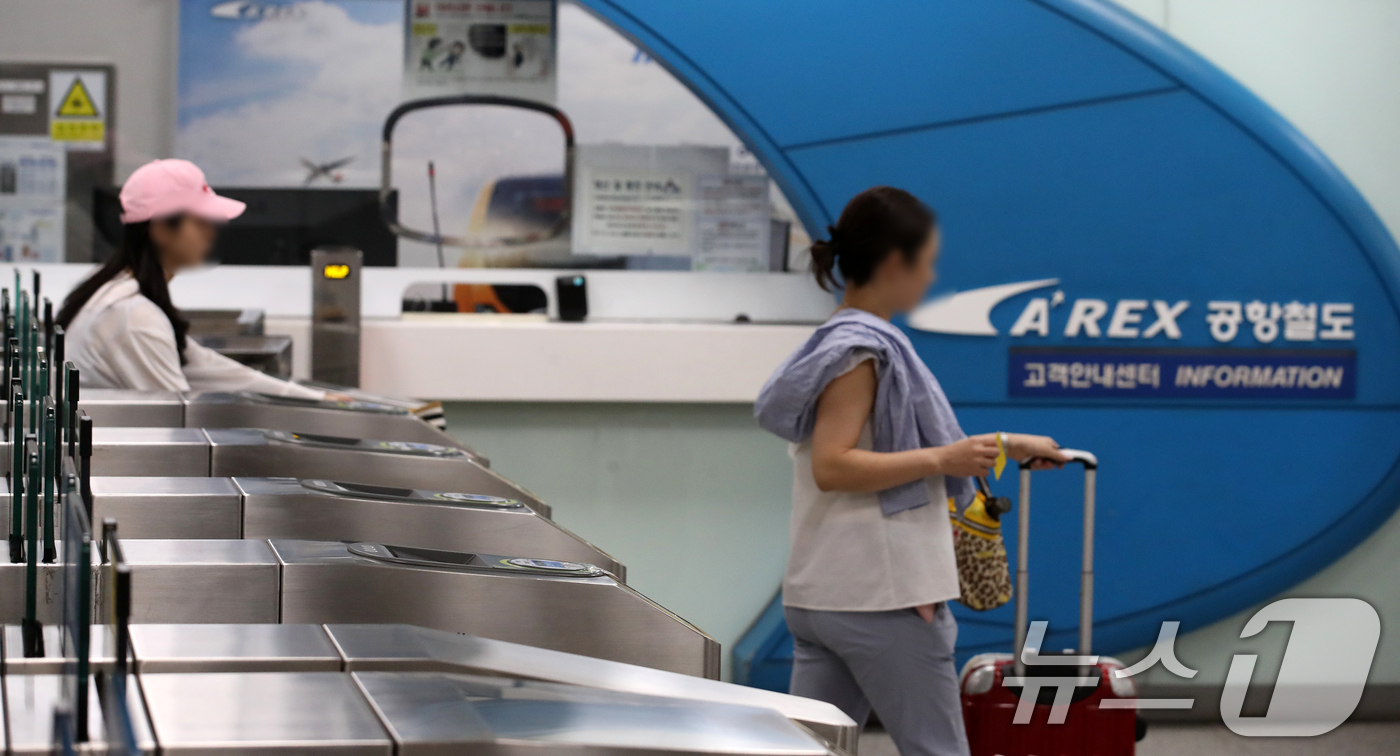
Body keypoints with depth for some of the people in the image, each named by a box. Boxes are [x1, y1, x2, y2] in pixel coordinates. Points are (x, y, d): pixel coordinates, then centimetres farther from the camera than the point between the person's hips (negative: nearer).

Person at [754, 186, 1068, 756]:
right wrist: (944, 459, -21)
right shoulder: (862, 350, -14)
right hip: (881, 598, -9)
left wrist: (1004, 445, 30)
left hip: (821, 595, 9)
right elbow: (831, 467, -22)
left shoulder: (845, 342, 16)